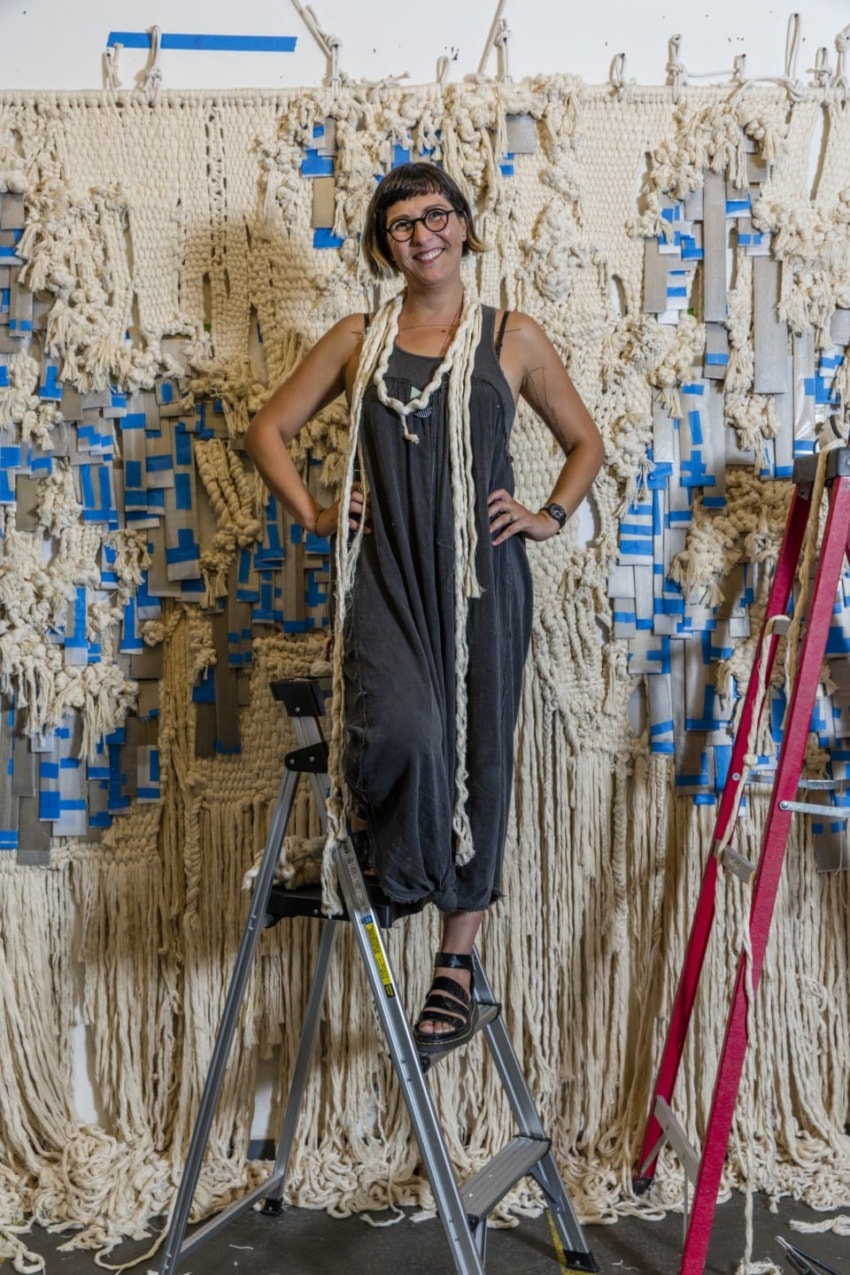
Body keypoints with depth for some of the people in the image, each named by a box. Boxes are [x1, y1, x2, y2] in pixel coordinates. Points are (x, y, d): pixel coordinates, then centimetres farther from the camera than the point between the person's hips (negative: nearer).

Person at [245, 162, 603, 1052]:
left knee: (477, 755, 4)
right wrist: (312, 514, 5)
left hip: (483, 574, 1)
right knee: (402, 729, -26)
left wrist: (551, 517, 2)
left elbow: (584, 442, 17)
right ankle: (380, 846, 10)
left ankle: (456, 961, 18)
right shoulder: (356, 341, 11)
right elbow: (269, 429, 17)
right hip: (386, 573, 0)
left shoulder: (512, 339, 8)